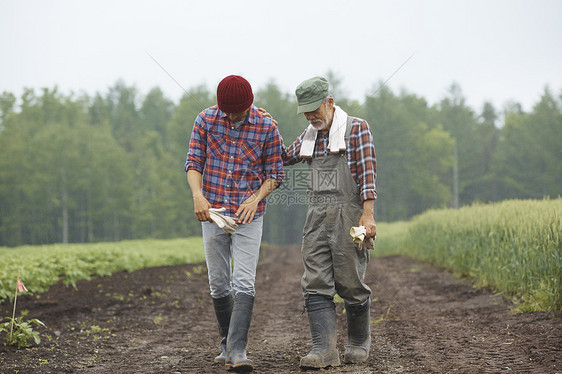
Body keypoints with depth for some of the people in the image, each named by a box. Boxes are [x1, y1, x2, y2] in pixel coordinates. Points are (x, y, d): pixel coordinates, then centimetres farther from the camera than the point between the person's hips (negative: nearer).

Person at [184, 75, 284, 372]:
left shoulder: (267, 128, -5)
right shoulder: (206, 120, -1)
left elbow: (275, 173, 2)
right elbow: (193, 161, 0)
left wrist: (256, 199, -15)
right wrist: (197, 195, -17)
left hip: (248, 215, -2)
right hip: (213, 212, 2)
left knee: (243, 284, -12)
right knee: (219, 285, 7)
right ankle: (227, 344, 23)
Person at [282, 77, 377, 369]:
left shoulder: (356, 129, -2)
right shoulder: (309, 137, 16)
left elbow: (367, 173, -8)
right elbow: (283, 159, 30)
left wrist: (368, 216, -17)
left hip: (348, 214, -5)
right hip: (317, 216, 5)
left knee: (351, 283, 0)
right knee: (316, 284, -6)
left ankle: (359, 343, 19)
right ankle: (324, 350, -9)